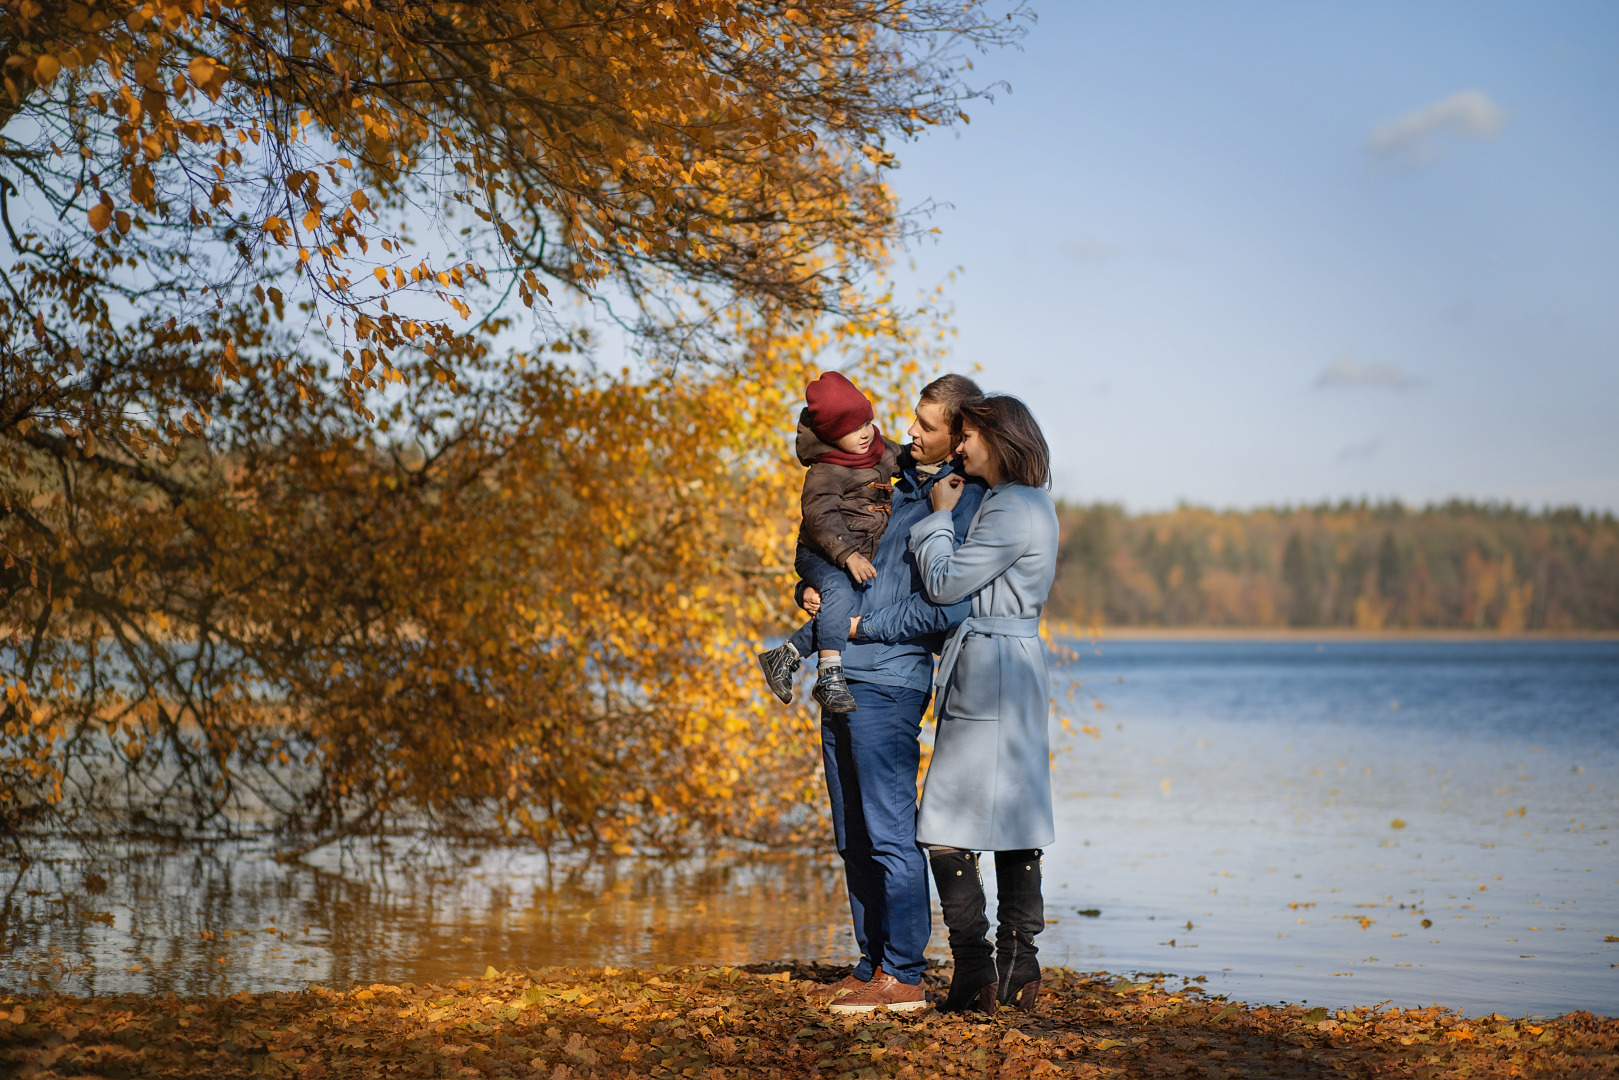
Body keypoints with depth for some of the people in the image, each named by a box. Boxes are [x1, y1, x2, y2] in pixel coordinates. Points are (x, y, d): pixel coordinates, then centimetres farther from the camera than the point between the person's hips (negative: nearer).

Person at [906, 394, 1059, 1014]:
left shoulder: (1010, 510, -16)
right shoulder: (1031, 502, 17)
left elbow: (944, 584, -15)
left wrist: (940, 515, -1)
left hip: (989, 672, -10)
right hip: (1017, 668, 10)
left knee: (948, 831, -8)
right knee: (1015, 825, 10)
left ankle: (976, 974, -8)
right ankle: (1017, 972, 13)